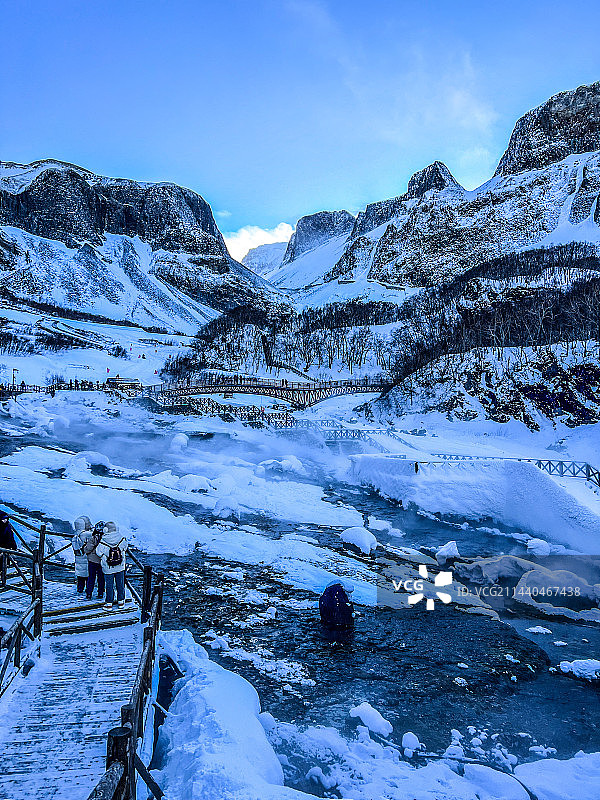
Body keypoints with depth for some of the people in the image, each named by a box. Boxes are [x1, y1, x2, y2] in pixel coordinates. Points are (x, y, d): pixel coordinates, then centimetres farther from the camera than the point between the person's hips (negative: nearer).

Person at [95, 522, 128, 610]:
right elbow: (125, 548, 6)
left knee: (109, 585, 10)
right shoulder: (122, 539, -11)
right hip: (120, 567, 2)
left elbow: (98, 552, -2)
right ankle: (120, 601, 25)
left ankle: (109, 603, 16)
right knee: (120, 584, 15)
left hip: (108, 569, -2)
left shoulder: (103, 543, -19)